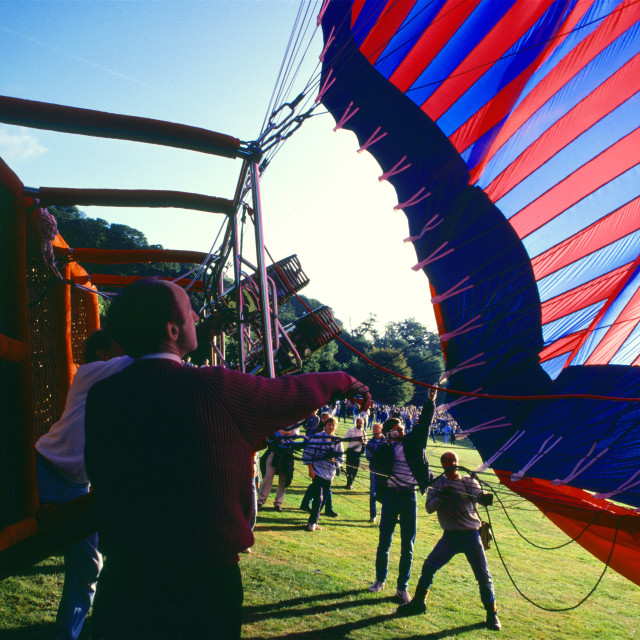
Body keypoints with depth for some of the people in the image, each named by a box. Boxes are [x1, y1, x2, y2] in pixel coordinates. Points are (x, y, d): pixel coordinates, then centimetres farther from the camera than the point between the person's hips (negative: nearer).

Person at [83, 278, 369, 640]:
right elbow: (300, 393, 0)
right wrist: (344, 382, 21)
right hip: (205, 584, -3)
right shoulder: (217, 388, -17)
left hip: (122, 581, 4)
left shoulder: (101, 397, -5)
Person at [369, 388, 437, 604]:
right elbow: (377, 467, -6)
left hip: (409, 498, 1)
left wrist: (430, 402, -10)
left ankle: (402, 588, 17)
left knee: (407, 547, 5)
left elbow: (423, 424, -3)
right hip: (391, 496, -1)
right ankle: (380, 580, 28)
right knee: (384, 542, 8)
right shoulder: (385, 450, 2)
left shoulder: (412, 443, 3)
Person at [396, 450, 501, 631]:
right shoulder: (437, 485, 5)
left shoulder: (470, 482, 5)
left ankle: (492, 614, 16)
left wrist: (486, 497, -37)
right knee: (429, 566, -3)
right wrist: (440, 496, -26)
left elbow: (480, 496, -13)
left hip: (471, 535, -1)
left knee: (483, 575, -1)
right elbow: (429, 507, -7)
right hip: (450, 535, 1)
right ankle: (419, 602, 16)